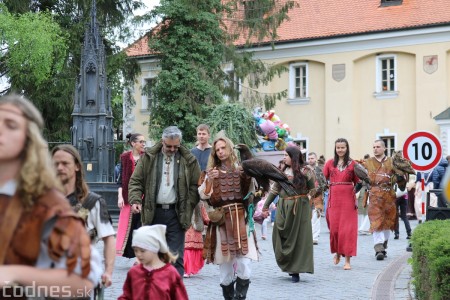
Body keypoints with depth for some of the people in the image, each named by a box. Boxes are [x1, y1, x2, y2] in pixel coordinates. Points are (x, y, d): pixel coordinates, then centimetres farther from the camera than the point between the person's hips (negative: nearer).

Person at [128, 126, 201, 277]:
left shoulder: (188, 160, 3)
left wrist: (188, 206, -4)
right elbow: (136, 181, 5)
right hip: (153, 212, 1)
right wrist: (135, 200, -10)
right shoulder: (149, 157, 4)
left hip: (176, 214, -1)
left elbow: (196, 185, 5)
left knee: (176, 256, -3)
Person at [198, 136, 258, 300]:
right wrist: (209, 180, -20)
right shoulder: (212, 171, 9)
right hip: (221, 222, 1)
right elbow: (203, 195, -2)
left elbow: (251, 195, 10)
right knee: (225, 265, 4)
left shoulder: (242, 170, 8)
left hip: (241, 220, 0)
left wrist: (250, 176, -6)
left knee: (243, 265, -12)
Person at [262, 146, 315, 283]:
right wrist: (266, 205, 13)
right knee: (281, 237, 1)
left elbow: (313, 190, -2)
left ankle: (296, 270, 4)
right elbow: (274, 189, 14)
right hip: (283, 207, 5)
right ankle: (288, 265, 16)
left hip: (299, 208, -5)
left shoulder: (305, 170, -2)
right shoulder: (283, 171, 12)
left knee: (298, 238, -1)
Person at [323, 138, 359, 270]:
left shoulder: (352, 164, 4)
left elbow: (357, 182, 5)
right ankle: (337, 252, 30)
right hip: (334, 198, 1)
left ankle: (347, 260, 1)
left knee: (348, 228, -3)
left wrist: (357, 199, -2)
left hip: (348, 198, -1)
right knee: (334, 228, 3)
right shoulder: (330, 163, 7)